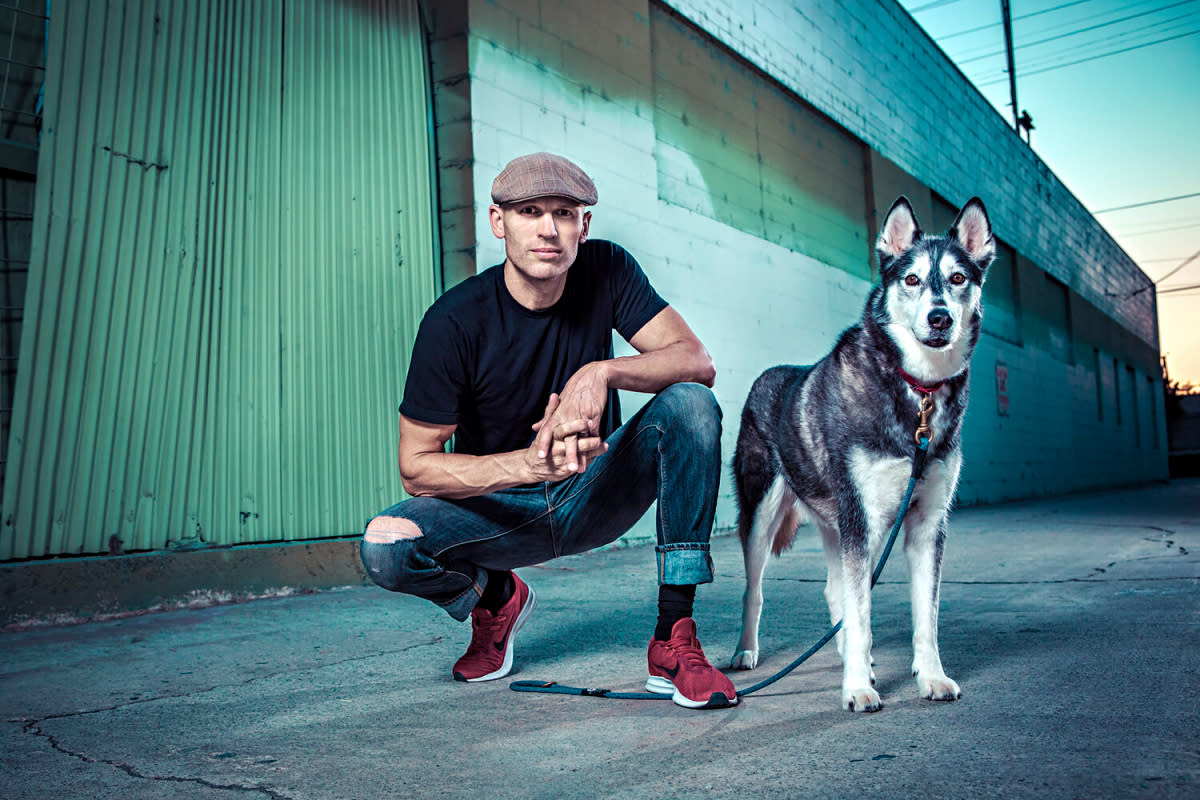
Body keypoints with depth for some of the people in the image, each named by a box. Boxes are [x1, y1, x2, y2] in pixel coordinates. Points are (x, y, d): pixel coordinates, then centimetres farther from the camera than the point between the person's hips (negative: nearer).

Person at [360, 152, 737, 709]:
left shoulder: (606, 271, -11)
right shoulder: (454, 322, -19)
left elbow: (696, 361, -17)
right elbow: (416, 466, -19)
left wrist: (603, 372, -36)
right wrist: (530, 464, -34)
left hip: (593, 496, 2)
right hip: (496, 506, -1)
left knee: (691, 404, -24)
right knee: (384, 547, -29)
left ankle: (674, 640, -21)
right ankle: (495, 596, 9)